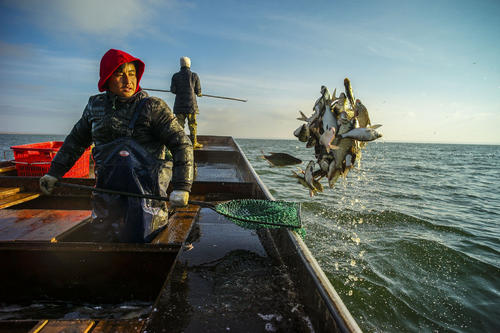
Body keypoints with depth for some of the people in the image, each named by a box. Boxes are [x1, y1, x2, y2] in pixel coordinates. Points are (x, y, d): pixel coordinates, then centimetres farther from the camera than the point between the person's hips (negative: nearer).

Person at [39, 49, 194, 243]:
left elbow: (182, 145, -13)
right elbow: (76, 140, 22)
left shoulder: (153, 107, -8)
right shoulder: (95, 106, 8)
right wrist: (54, 172, 23)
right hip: (107, 188, 5)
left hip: (147, 190, -4)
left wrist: (181, 187, -22)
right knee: (104, 236, 15)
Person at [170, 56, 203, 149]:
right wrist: (199, 94, 27)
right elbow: (198, 90, 4)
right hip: (191, 103, -1)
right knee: (192, 124, 3)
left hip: (179, 104, 2)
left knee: (180, 123, 5)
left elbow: (172, 90, 1)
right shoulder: (194, 75, 0)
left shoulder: (175, 76, 3)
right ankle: (194, 143, 6)